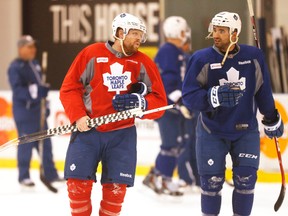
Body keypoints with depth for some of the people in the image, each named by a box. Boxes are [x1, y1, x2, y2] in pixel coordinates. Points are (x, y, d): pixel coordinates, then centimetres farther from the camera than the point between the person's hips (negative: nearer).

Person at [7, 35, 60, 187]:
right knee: (26, 143, -3)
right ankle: (23, 176, 7)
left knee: (45, 143, 9)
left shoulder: (35, 64, 14)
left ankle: (50, 174, 16)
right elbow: (17, 90, -20)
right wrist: (33, 92, -32)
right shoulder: (15, 67, -11)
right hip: (24, 110, -8)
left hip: (38, 109, 8)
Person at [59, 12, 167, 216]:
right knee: (78, 183, -5)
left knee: (116, 188, 0)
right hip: (88, 129, -2)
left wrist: (139, 103, -17)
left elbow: (159, 101, 2)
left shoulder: (144, 63, 2)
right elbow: (69, 88, 0)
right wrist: (78, 116, -13)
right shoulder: (91, 54, -3)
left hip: (122, 134, 2)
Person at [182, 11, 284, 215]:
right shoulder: (201, 59, -12)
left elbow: (263, 90, 8)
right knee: (212, 180, 1)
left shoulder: (253, 56, -4)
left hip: (246, 130, 1)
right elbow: (188, 96, -15)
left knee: (246, 178, -2)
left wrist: (272, 119, 15)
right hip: (212, 131, -1)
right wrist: (213, 97, -31)